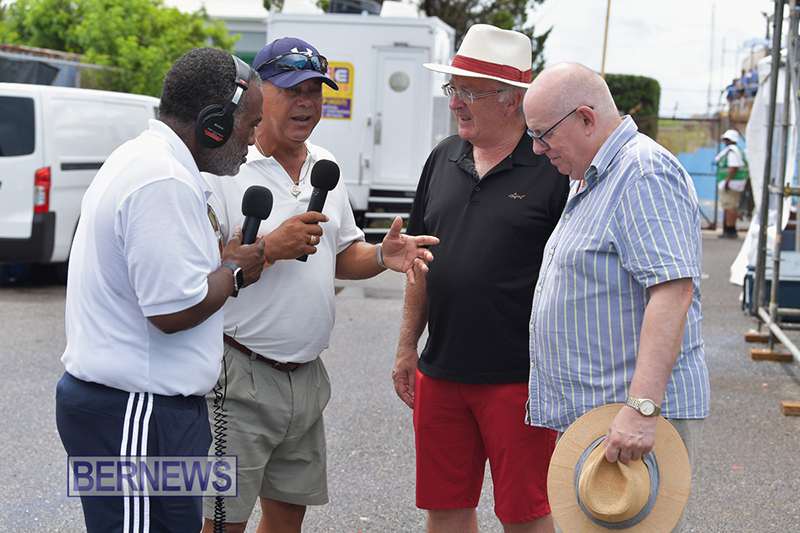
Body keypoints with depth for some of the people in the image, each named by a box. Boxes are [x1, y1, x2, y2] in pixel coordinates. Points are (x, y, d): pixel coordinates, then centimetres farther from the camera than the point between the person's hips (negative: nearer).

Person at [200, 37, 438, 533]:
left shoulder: (325, 167, 13)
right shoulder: (223, 166, -11)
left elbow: (341, 256, 20)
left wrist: (381, 256, 0)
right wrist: (270, 247, -23)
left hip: (307, 376, 7)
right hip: (238, 379, -7)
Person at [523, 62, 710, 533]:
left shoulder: (645, 173, -15)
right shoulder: (594, 180, 19)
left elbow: (673, 291, -26)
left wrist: (642, 408, -31)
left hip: (638, 420, -10)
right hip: (590, 413, 10)